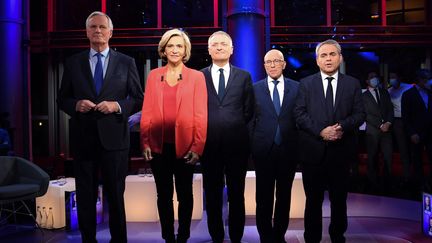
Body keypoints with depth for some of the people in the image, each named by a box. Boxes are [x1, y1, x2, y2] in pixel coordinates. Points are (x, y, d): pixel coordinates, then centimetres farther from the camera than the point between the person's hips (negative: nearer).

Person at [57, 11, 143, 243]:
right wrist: (76, 105, -11)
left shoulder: (126, 62, 4)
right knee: (85, 197, 10)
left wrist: (117, 106, -14)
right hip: (83, 139, 2)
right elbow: (62, 99, 10)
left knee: (116, 196, 9)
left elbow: (138, 99, 4)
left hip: (114, 138, -1)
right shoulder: (73, 63, 8)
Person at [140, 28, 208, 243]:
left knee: (184, 194, 10)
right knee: (164, 194, 11)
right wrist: (145, 143, -4)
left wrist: (197, 146, -11)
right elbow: (147, 111, 4)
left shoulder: (196, 77, 0)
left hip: (184, 146, -2)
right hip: (158, 145, 2)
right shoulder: (154, 75, 7)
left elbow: (201, 115, -4)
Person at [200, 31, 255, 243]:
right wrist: (205, 130, 1)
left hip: (237, 144, 0)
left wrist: (235, 129, 4)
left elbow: (249, 110, 7)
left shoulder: (244, 76, 6)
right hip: (209, 144, 0)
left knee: (236, 195, 8)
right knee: (212, 195, 9)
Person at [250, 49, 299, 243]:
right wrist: (251, 146, 0)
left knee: (284, 196, 11)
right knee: (264, 197, 6)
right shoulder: (255, 88, 3)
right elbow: (250, 119, 3)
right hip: (263, 150, -1)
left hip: (288, 150, 1)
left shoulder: (296, 87, 4)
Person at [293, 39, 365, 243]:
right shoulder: (306, 84, 4)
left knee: (339, 198, 12)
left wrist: (342, 126, -17)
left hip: (341, 150, 1)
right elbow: (299, 114, -3)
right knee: (313, 199, 9)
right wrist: (321, 131, -15)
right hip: (313, 150, -1)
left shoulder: (353, 84, 7)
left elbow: (359, 114, 2)